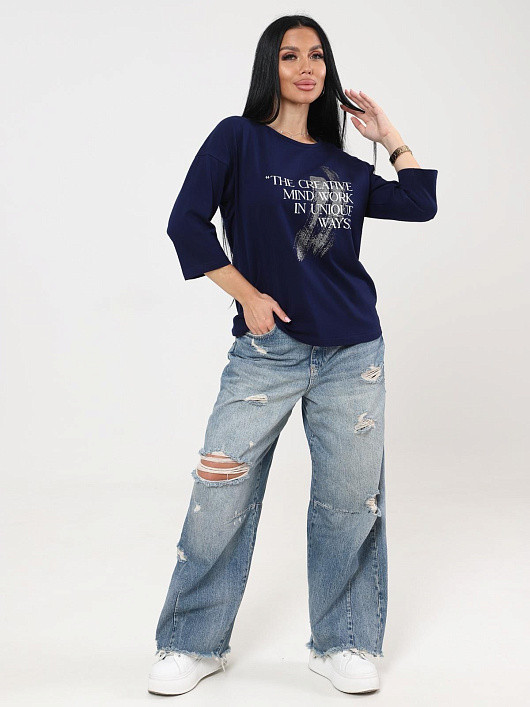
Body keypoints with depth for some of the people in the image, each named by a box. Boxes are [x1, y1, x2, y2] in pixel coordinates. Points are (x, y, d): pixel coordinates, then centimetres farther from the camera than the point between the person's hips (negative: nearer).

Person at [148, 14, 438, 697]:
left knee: (351, 500, 6)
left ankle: (342, 644, 24)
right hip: (268, 350, -3)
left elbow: (420, 204, 15)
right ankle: (192, 645, 17)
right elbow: (186, 222, -4)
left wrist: (388, 135, 15)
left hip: (352, 355, 4)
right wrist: (247, 295, -7)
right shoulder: (238, 139, 3)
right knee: (221, 497, -3)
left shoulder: (346, 167, 14)